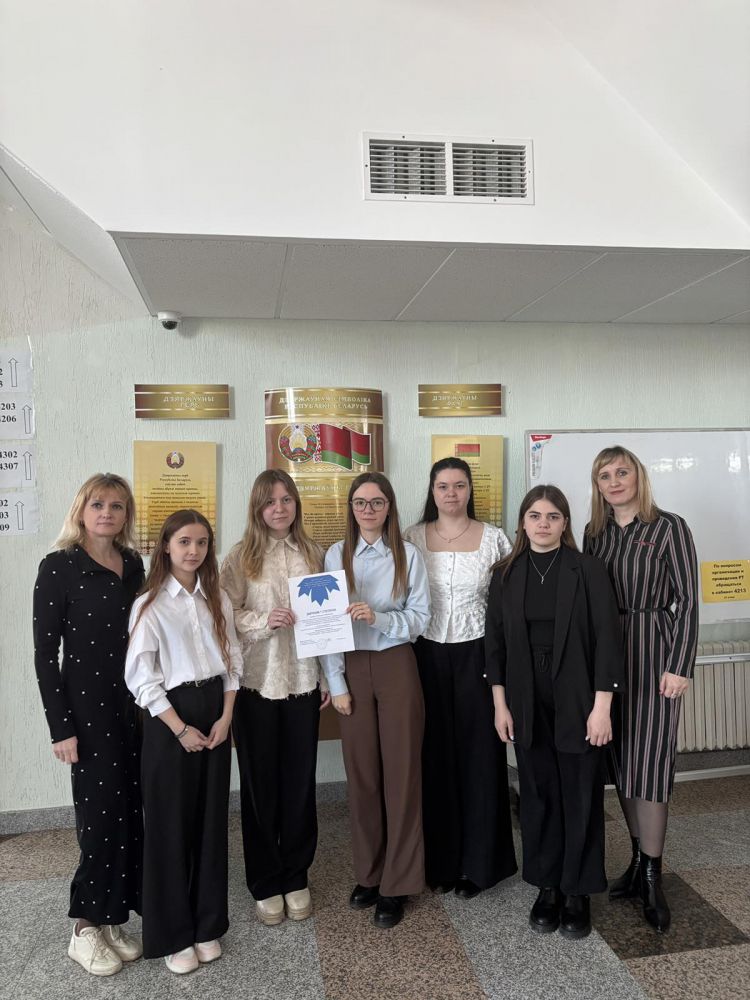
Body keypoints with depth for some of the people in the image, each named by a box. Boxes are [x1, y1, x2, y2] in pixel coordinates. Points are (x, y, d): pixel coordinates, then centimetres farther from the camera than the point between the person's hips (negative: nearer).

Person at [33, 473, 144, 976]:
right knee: (102, 813, 2)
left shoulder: (134, 564, 7)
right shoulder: (58, 567, -9)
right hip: (88, 705, -5)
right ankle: (86, 929, 22)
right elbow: (45, 653, -9)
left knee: (133, 812, 10)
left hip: (136, 702, 5)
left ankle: (115, 919, 27)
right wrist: (60, 726, -12)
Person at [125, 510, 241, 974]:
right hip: (169, 715, -4)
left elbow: (232, 659, 7)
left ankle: (207, 926, 26)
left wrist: (226, 717, -3)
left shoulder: (218, 599, 6)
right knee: (171, 824, 5)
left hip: (215, 709, 4)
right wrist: (180, 728, -12)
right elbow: (141, 677, -10)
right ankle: (172, 935, 21)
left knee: (212, 819, 10)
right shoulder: (149, 605, -8)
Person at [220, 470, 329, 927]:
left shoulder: (313, 554, 4)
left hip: (303, 682, 2)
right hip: (256, 683, -2)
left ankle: (296, 877, 30)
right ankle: (265, 883, 27)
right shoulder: (241, 556, -3)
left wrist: (330, 677, 6)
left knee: (300, 781, 10)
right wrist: (265, 621, -21)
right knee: (260, 783, 9)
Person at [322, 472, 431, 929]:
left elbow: (420, 617, -4)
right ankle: (369, 873, 26)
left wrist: (378, 618, -21)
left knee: (401, 772, 3)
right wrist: (336, 682, -4)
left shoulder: (408, 555, -2)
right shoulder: (336, 555, 2)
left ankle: (397, 883, 18)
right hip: (353, 669, 2)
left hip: (396, 667, -1)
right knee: (362, 773, 9)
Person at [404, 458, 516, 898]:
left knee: (478, 755, 6)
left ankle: (478, 862, 22)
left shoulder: (493, 539, -1)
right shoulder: (413, 538, 1)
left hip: (475, 655, -1)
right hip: (428, 655, 1)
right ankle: (440, 859, 25)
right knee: (435, 757, 9)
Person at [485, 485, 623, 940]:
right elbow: (496, 641, 4)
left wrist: (601, 706, -12)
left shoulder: (588, 570, -7)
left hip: (578, 700, -2)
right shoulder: (506, 574, 2)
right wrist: (500, 704, 2)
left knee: (581, 795, 7)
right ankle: (548, 886, 28)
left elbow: (607, 638, -9)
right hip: (528, 702, 3)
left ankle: (578, 892, 24)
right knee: (538, 793, 11)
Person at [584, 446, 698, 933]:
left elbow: (687, 601, -7)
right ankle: (639, 860, 26)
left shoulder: (669, 528, -5)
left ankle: (652, 877, 12)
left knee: (649, 763, -2)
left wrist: (678, 667, -12)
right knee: (621, 761, 11)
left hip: (653, 653, -5)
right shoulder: (595, 532, 8)